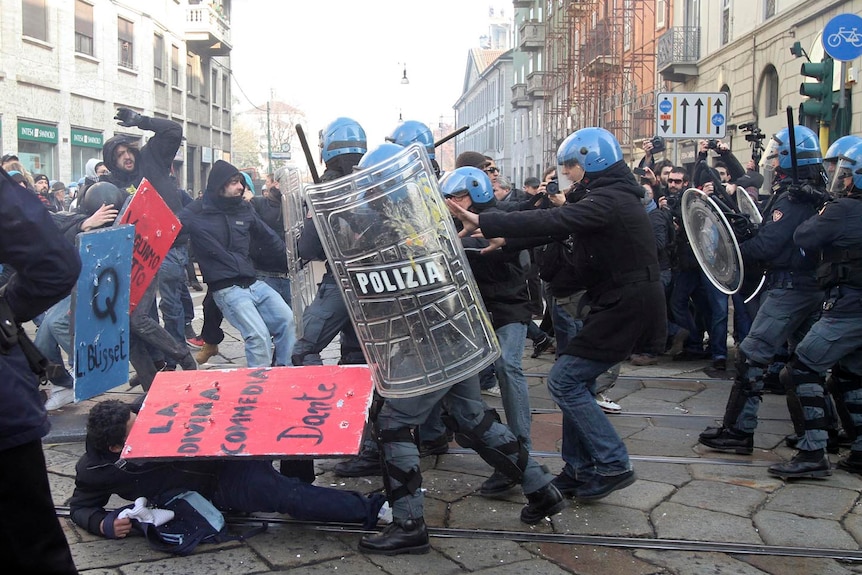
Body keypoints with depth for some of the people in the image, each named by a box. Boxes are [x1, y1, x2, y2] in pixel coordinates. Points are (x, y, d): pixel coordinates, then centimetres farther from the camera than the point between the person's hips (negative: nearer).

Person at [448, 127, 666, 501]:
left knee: (564, 380, -8)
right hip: (622, 304, 10)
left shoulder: (609, 200, -18)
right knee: (576, 380, 12)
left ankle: (613, 465, -1)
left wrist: (482, 223, -30)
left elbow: (551, 222, -29)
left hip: (627, 308, -10)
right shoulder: (613, 196, 14)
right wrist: (506, 238, 8)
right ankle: (580, 471, 20)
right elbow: (562, 224, 15)